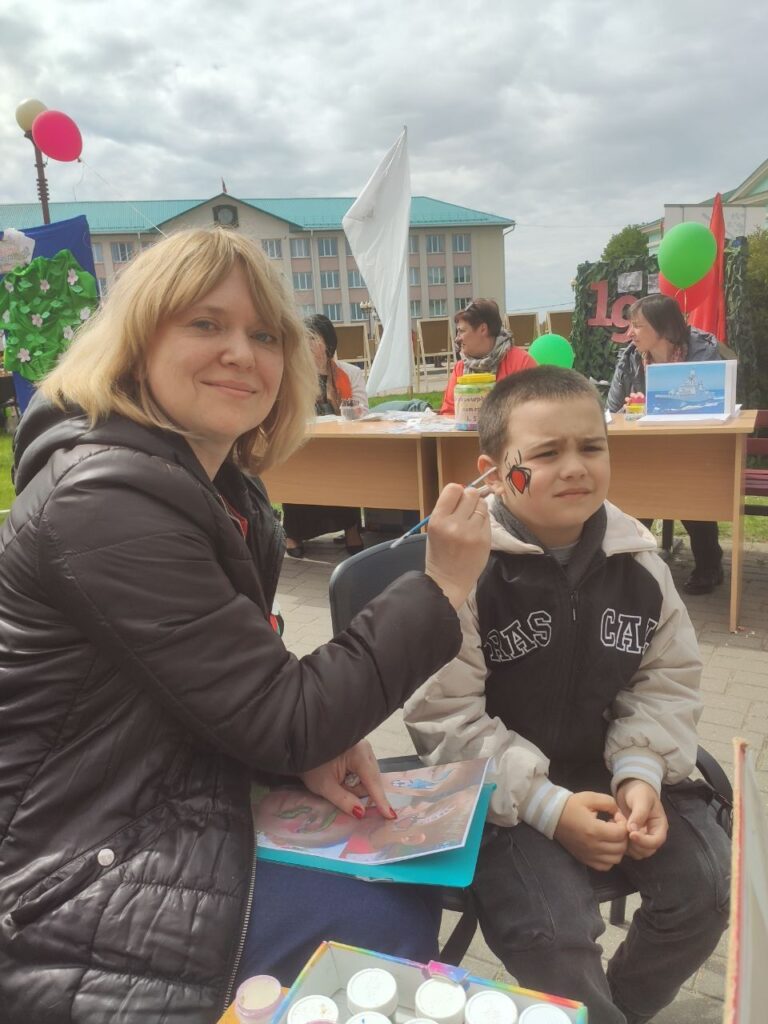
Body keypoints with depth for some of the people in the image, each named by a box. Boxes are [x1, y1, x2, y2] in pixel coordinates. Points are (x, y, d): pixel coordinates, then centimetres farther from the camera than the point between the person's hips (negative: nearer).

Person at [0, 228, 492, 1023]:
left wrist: (313, 745, -11)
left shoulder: (219, 485, 4)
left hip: (152, 820, 8)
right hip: (68, 894, -8)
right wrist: (440, 586, -21)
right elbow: (282, 724, -25)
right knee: (395, 918, -6)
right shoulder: (107, 501, -26)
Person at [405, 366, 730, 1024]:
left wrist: (640, 772, -10)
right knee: (550, 931, -22)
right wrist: (547, 805, -21)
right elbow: (445, 719, -17)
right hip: (502, 787, -4)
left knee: (708, 884, -5)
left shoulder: (637, 561, -3)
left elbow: (668, 681, 6)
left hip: (614, 769, 5)